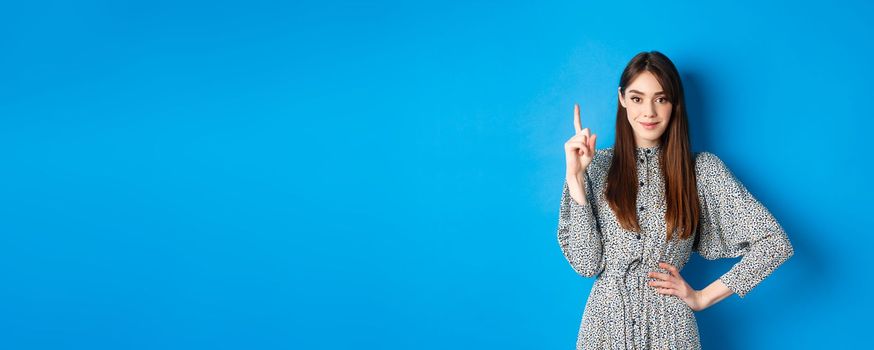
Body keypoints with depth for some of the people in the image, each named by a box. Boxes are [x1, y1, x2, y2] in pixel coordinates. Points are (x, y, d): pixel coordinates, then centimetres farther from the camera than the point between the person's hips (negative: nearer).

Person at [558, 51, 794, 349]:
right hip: (606, 323, 1)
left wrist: (702, 298, -5)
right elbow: (586, 264, -9)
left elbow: (774, 243, -5)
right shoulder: (598, 165, -1)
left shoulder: (702, 168, -3)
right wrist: (575, 176, -13)